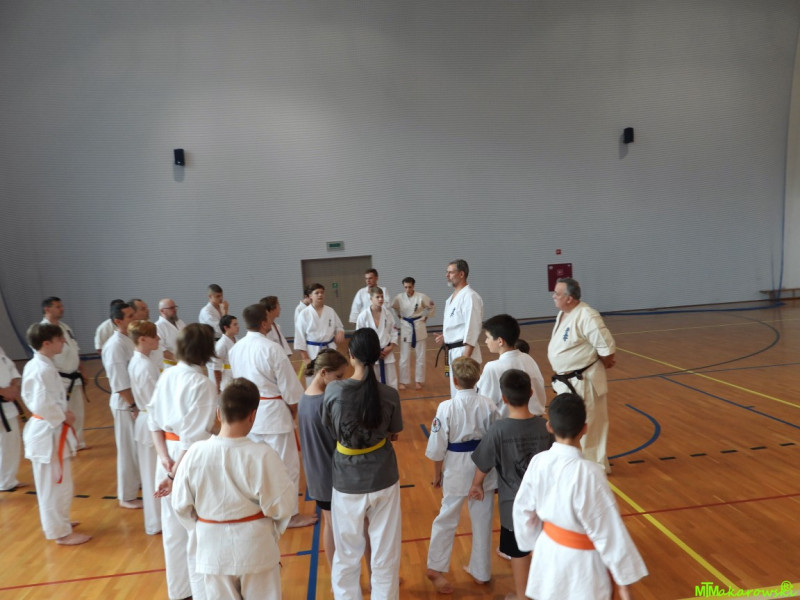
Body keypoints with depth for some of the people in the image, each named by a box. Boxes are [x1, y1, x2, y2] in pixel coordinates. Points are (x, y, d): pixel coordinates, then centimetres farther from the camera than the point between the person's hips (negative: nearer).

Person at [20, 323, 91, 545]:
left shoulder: (33, 365, 7)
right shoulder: (44, 369, -24)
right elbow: (43, 404, -29)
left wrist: (62, 412, 8)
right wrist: (63, 417, -15)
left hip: (41, 429, 10)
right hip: (50, 432, -10)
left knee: (50, 483, 23)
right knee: (56, 484, 2)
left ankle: (55, 522, 38)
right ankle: (61, 532, 13)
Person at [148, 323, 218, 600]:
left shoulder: (166, 376, 1)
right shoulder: (203, 385, -21)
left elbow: (154, 420, 4)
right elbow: (194, 438, -22)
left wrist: (165, 456, -2)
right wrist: (176, 476, -15)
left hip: (169, 458, 7)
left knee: (174, 528, 21)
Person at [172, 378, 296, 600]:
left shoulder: (195, 454, -15)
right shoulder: (262, 455, -24)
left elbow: (181, 505, -3)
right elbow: (282, 504, -15)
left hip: (213, 550, 3)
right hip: (255, 547, -2)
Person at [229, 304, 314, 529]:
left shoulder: (235, 349, 0)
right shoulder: (272, 348, -20)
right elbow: (288, 385, -14)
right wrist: (295, 408, 2)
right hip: (273, 412, -7)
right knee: (286, 464, 7)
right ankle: (290, 514, 18)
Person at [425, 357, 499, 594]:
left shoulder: (446, 407, -17)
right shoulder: (488, 405, -10)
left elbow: (438, 446, -11)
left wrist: (437, 472, 5)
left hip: (457, 470, -2)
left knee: (447, 518, 17)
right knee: (483, 520, 18)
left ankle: (436, 568, 31)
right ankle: (481, 571, 34)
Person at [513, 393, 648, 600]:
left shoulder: (538, 462, -12)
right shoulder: (588, 472, -28)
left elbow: (523, 510, 1)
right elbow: (608, 531, -19)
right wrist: (623, 580, -8)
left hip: (548, 553, 5)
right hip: (580, 562, -5)